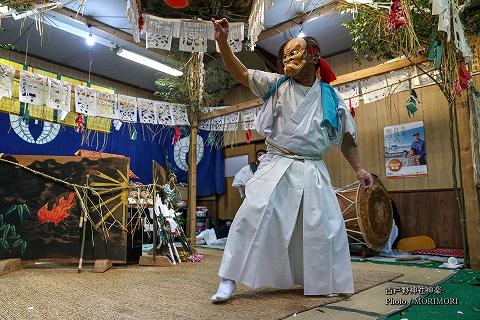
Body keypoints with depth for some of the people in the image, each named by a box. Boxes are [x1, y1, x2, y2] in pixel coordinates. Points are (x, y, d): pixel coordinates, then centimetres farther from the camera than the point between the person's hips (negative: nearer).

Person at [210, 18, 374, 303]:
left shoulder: (331, 98, 7)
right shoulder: (277, 85, 6)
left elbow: (346, 138, 12)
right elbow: (240, 73, -1)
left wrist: (359, 169, 5)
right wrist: (223, 42, -13)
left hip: (313, 171, 2)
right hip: (277, 166, -1)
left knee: (325, 226, 3)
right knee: (253, 215, -13)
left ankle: (325, 283, 26)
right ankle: (228, 281, -2)